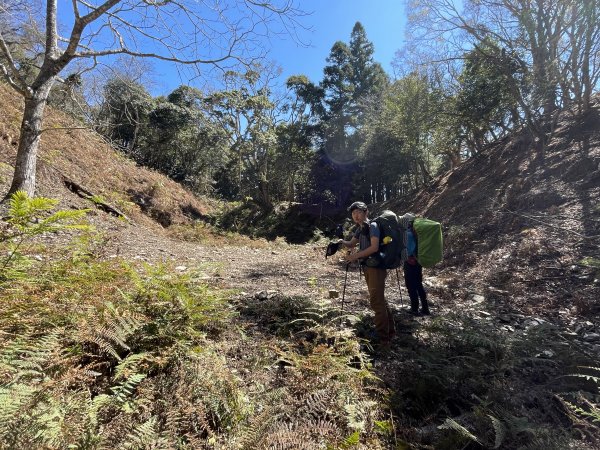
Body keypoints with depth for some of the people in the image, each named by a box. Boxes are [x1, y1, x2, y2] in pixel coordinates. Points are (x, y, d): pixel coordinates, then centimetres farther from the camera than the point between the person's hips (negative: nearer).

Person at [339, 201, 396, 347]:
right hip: (367, 267, 9)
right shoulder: (360, 229, 13)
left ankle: (383, 338, 2)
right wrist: (343, 242, 2)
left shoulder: (372, 226, -13)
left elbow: (374, 247, -22)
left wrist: (355, 256, -20)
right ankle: (390, 330, 33)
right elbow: (352, 244, 23)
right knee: (380, 300, 18)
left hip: (376, 267, -9)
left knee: (377, 302, -8)